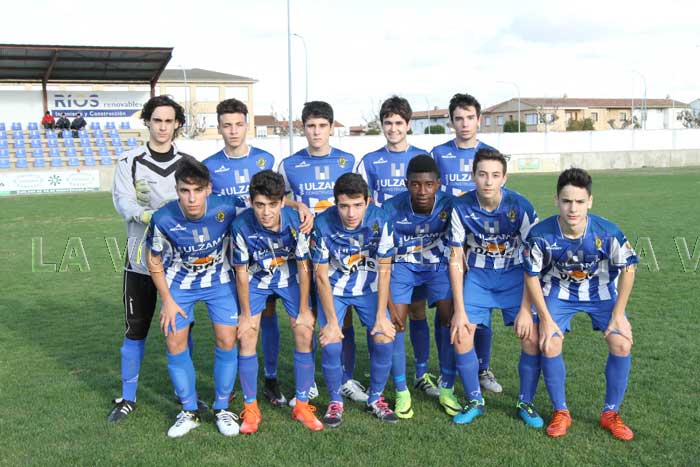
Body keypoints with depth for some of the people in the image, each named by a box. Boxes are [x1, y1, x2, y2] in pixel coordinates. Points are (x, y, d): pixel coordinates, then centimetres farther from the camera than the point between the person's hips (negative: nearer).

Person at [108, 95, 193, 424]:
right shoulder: (129, 161, 1)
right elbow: (122, 202, -11)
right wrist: (150, 215, -30)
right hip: (141, 257, -1)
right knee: (135, 329, 5)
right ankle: (127, 398, 20)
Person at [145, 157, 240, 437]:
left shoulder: (227, 207, -29)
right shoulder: (163, 220, -28)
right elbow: (154, 260, -10)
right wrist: (167, 300, -8)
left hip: (219, 280, 0)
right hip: (179, 283, 0)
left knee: (226, 341, -4)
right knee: (175, 344, -1)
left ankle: (222, 409, 15)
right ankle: (189, 411, 18)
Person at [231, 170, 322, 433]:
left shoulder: (295, 221, -29)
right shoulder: (241, 226, -30)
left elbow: (304, 266, -16)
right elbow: (241, 271, -16)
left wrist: (304, 310, -10)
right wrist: (246, 313, -8)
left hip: (290, 277, 0)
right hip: (256, 279, 0)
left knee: (305, 334, -7)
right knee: (246, 337, -9)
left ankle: (302, 405, 8)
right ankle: (251, 409, 7)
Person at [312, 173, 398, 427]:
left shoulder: (380, 221, -23)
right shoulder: (323, 224, -26)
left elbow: (384, 270, -13)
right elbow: (321, 275, -16)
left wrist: (381, 316, -12)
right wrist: (332, 321, -15)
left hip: (369, 288, 1)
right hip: (333, 289, -1)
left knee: (385, 339, -11)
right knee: (331, 344, -15)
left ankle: (375, 399, 13)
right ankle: (335, 401, 10)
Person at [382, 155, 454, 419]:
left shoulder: (449, 205, -24)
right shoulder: (392, 208, -25)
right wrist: (388, 304, -18)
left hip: (438, 265, 1)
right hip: (404, 265, -1)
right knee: (395, 323, -14)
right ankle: (401, 392, 4)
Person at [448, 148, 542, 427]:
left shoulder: (520, 207, -19)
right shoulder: (462, 208, -16)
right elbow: (456, 260, -9)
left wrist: (526, 308, -16)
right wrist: (459, 310, -11)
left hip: (515, 274, -1)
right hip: (478, 275, 1)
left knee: (532, 337, -14)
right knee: (460, 334, -12)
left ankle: (526, 403, 10)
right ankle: (474, 401, 9)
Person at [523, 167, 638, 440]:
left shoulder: (608, 232, -29)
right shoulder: (541, 234, -29)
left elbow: (627, 269, -12)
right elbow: (531, 276, -14)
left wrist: (618, 314, -11)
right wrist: (546, 318, -14)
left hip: (601, 291, 1)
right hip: (559, 291, 0)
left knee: (621, 344, -12)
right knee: (550, 345, -16)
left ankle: (611, 414, 8)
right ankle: (560, 412, 6)